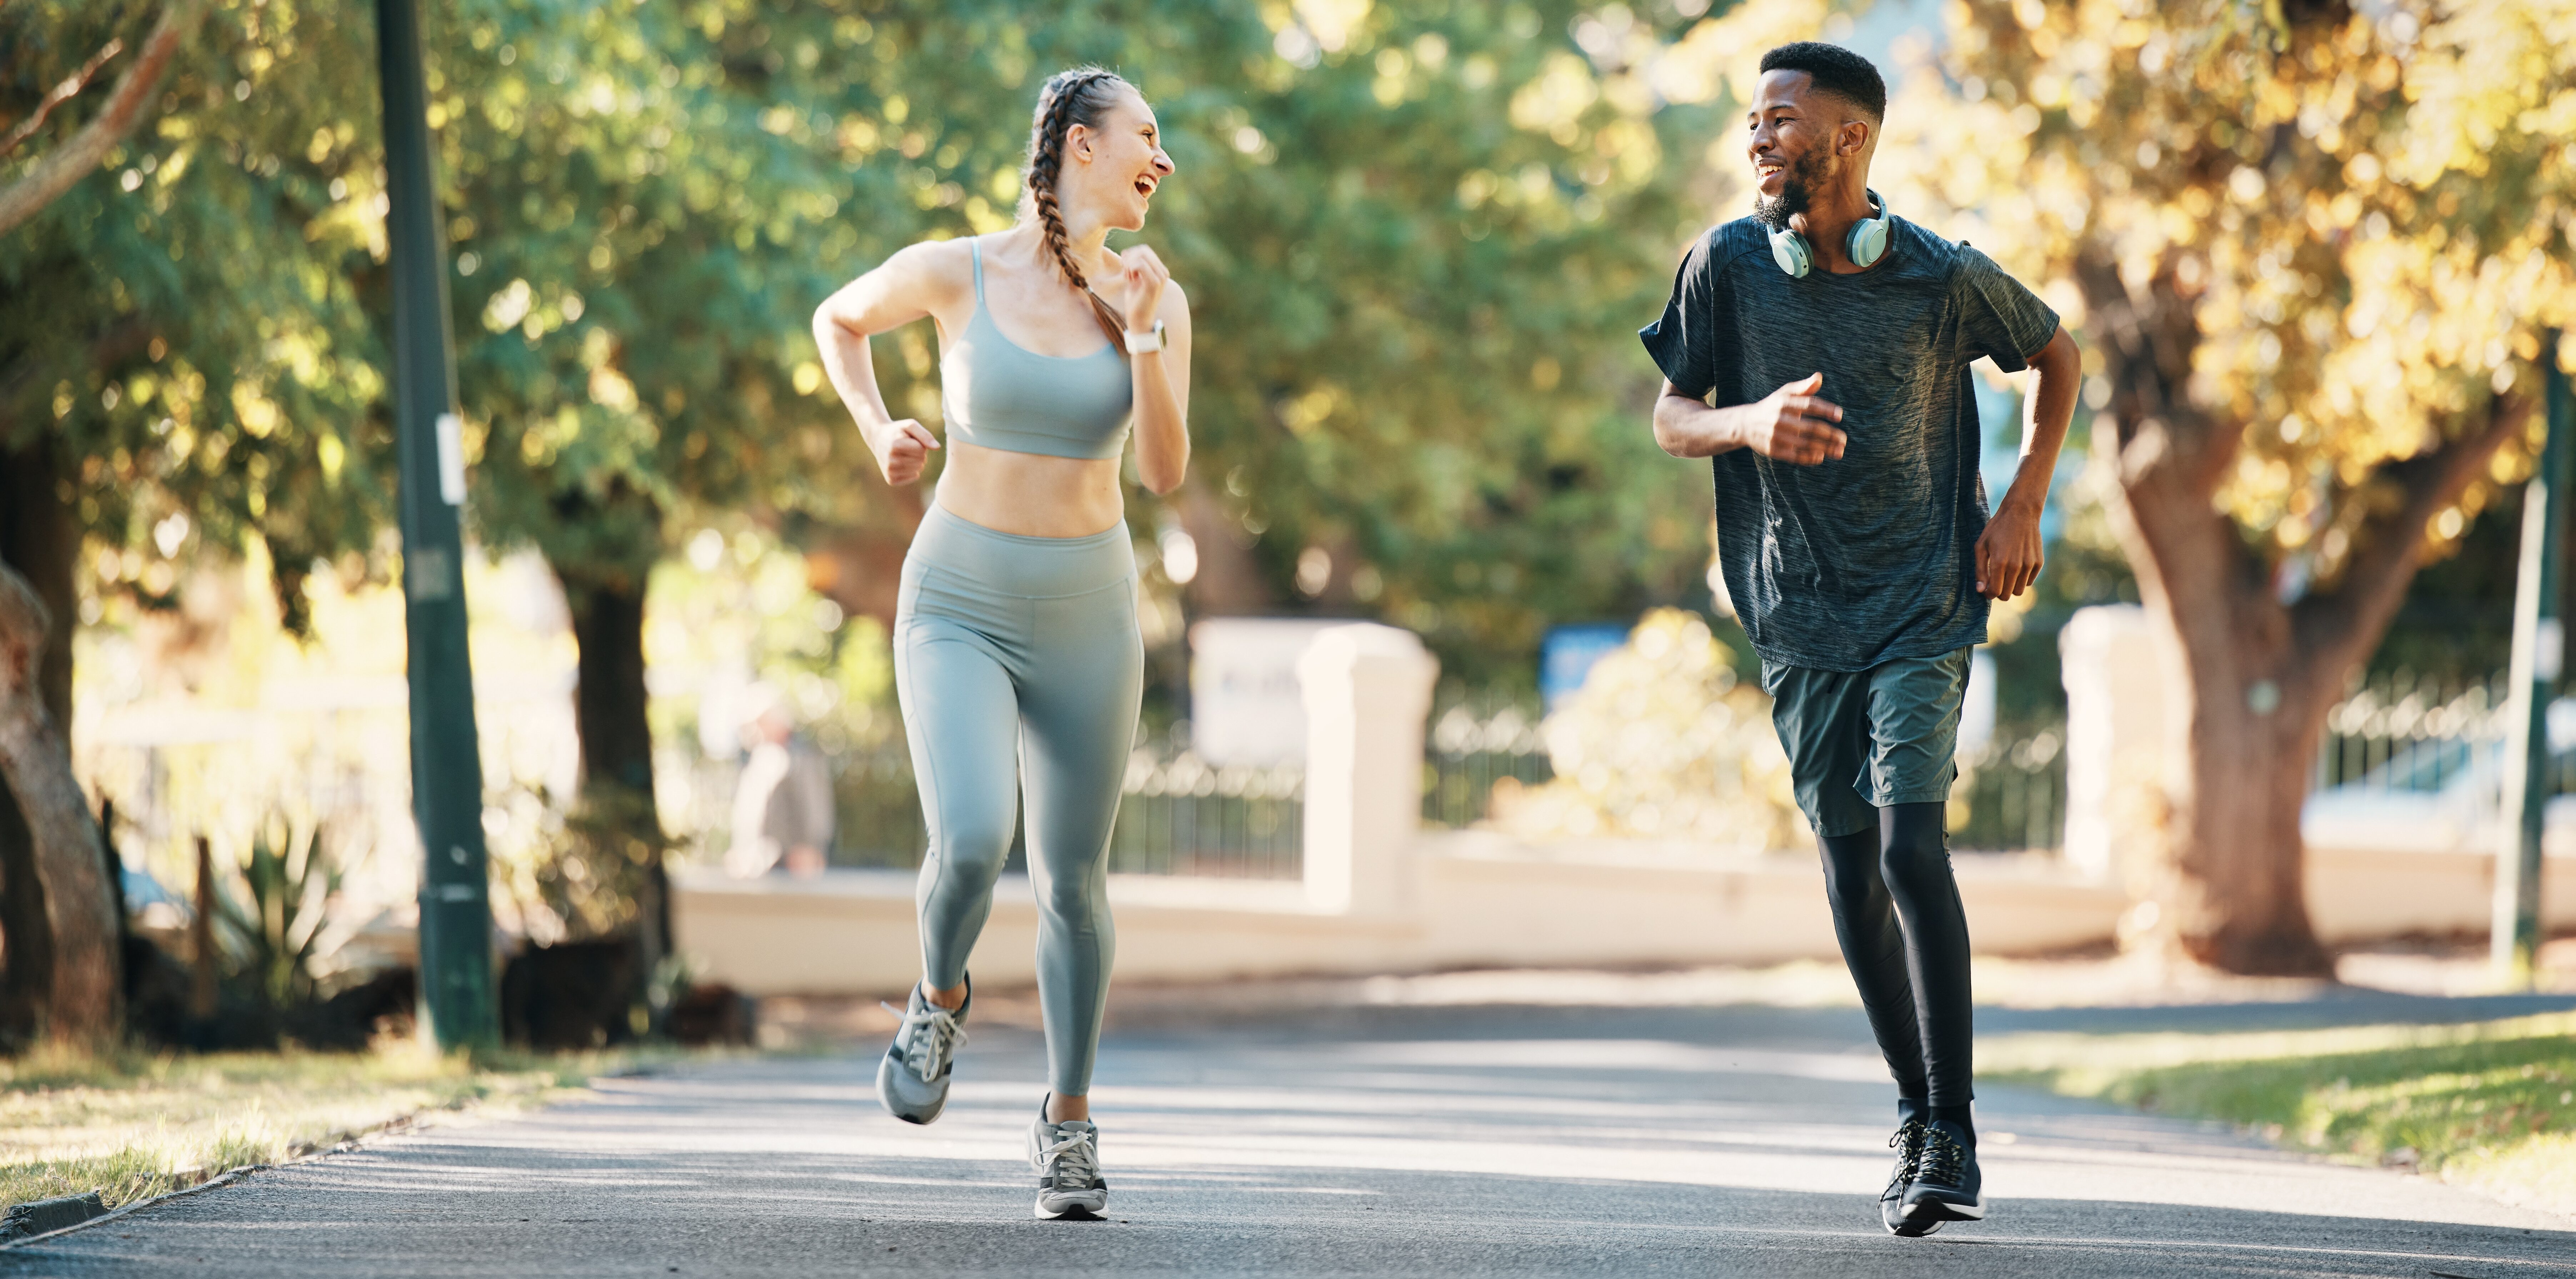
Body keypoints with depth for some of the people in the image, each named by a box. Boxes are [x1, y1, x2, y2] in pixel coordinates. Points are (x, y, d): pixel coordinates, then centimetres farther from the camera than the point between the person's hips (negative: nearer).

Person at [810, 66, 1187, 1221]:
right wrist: (876, 431, -3)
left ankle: (1068, 1121, 25)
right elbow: (840, 319, 11)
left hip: (1085, 616, 2)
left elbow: (1165, 474, -9)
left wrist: (1141, 340, -21)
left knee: (1073, 879, 7)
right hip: (959, 611, -2)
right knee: (970, 845, -23)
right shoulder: (953, 274, -8)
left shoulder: (1155, 301, -3)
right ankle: (940, 1001, 10)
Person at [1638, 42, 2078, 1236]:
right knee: (1850, 867, 7)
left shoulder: (1944, 278, -8)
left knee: (1911, 841, -17)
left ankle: (1952, 1141, -17)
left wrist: (2022, 506, 1)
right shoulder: (1727, 264, -4)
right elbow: (1672, 417, 2)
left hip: (1925, 608, -3)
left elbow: (2056, 354, 10)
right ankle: (1916, 1116, 22)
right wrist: (1749, 423, -20)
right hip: (1801, 616, 3)